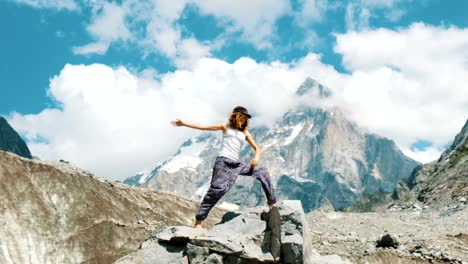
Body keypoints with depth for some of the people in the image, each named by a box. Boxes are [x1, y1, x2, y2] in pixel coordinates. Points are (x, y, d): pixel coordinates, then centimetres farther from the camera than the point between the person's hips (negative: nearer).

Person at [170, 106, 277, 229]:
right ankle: (198, 221, -18)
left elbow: (256, 148, 19)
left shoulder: (245, 133, 20)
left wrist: (256, 158, -5)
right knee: (217, 188, -20)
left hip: (237, 164, 5)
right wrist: (184, 123, 0)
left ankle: (272, 204, 12)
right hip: (223, 161, -5)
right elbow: (204, 127, 7)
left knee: (263, 172, 2)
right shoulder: (226, 127, 12)